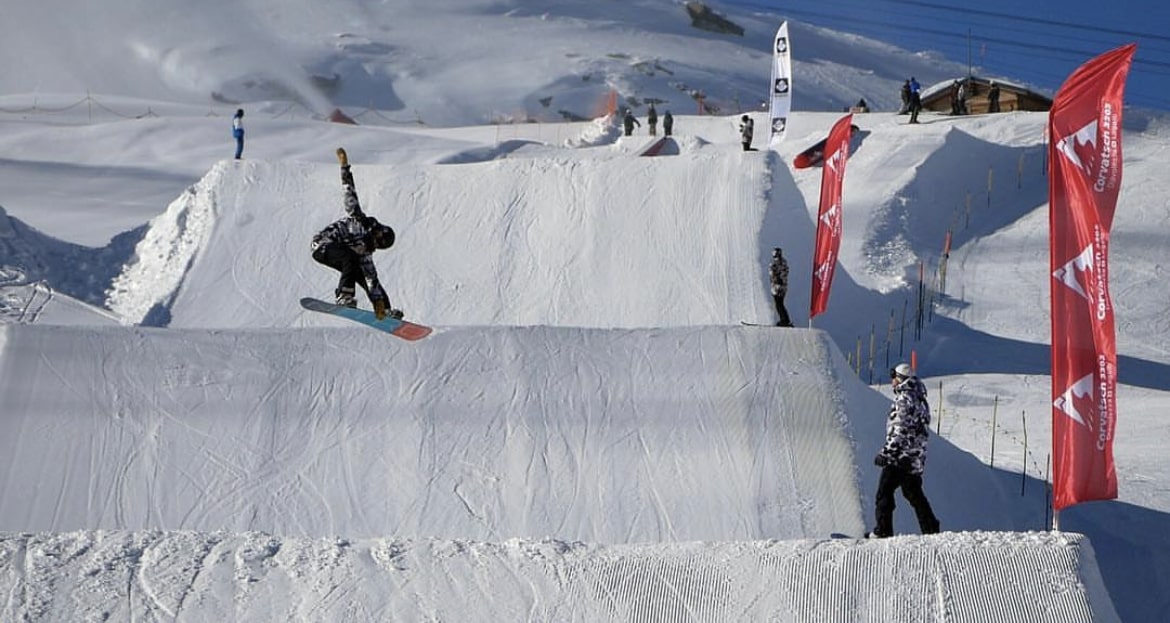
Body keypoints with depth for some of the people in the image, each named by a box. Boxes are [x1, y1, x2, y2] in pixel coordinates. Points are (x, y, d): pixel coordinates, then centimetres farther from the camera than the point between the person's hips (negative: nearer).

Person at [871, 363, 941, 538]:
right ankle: (931, 529, 14)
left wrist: (886, 453, -20)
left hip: (900, 456, -9)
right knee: (913, 493, 15)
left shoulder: (904, 399, -14)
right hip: (915, 457, 9)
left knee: (884, 492, -3)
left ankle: (883, 531, -5)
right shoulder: (919, 399, 15)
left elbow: (900, 431, -21)